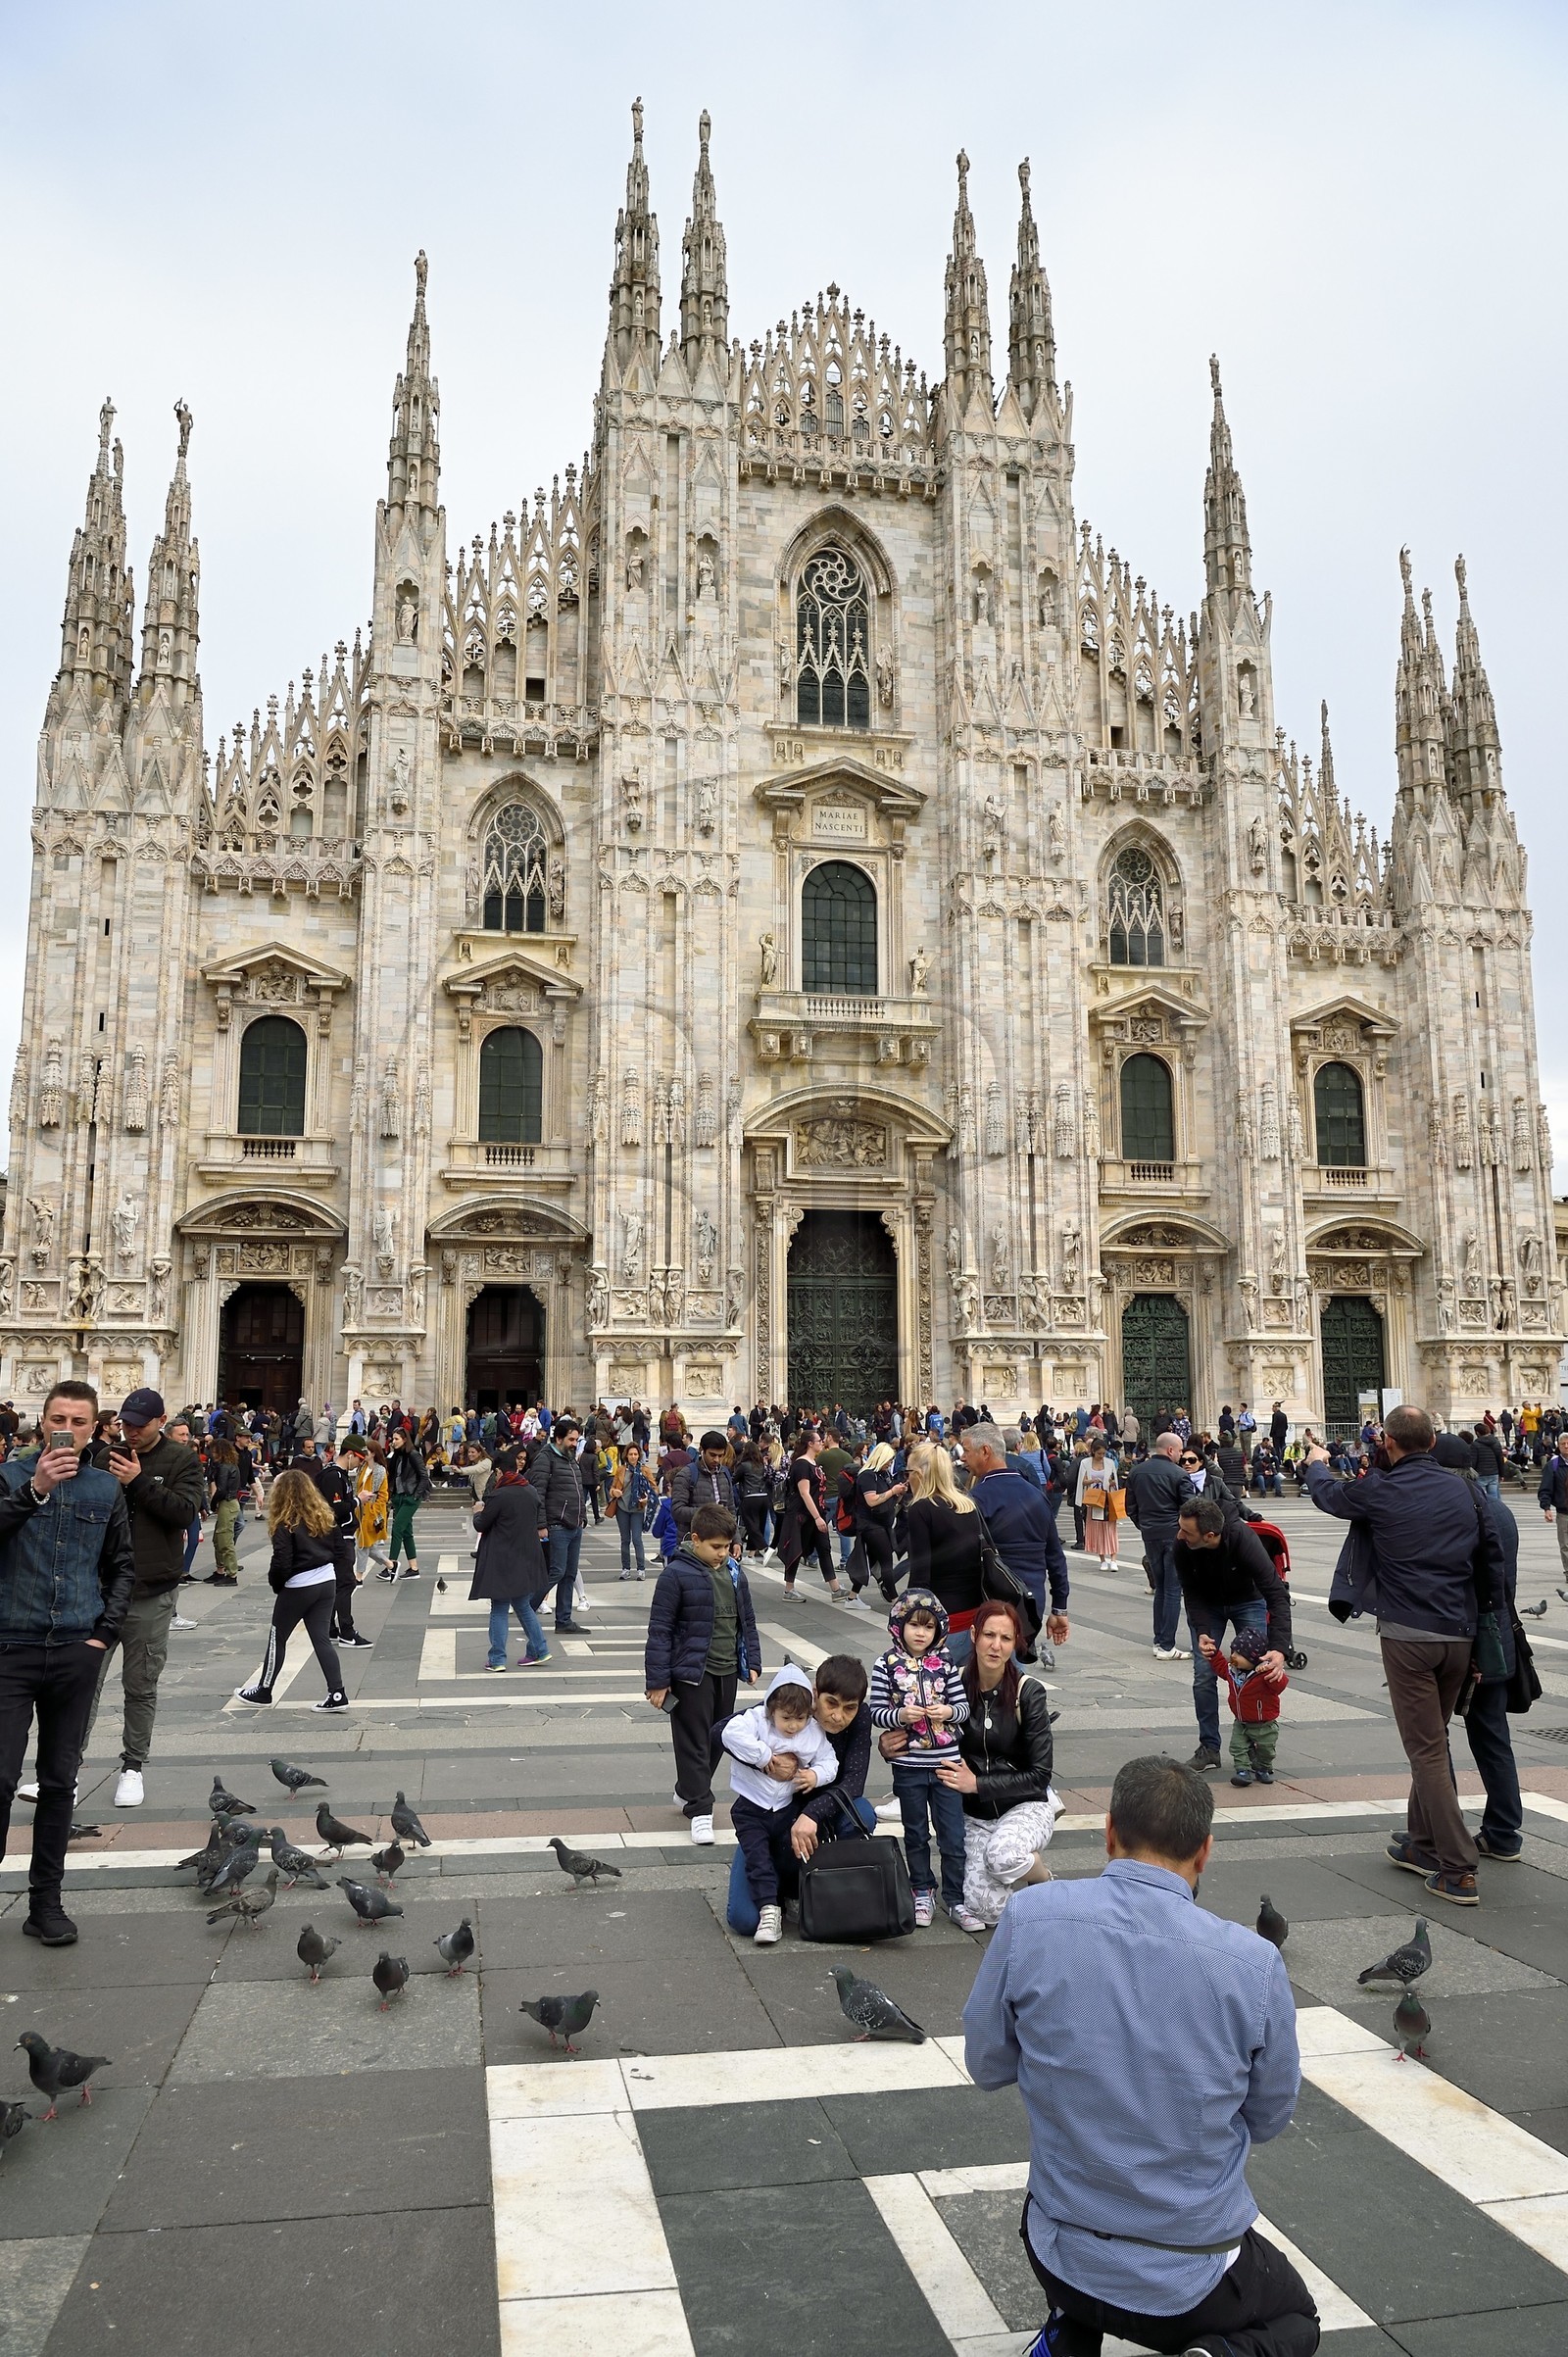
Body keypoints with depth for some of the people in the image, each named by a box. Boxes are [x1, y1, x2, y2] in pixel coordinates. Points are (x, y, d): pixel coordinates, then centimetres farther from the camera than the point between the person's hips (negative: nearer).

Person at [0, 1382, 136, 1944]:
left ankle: (46, 1901, 19)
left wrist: (104, 1632, 5)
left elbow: (122, 1567, 14)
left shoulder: (106, 1487, 7)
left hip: (76, 1652, 3)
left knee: (59, 1782, 9)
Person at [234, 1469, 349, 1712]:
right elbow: (336, 1551, 10)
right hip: (327, 1583, 6)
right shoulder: (324, 1516, 6)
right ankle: (337, 1695, 0)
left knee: (277, 1639, 12)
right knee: (322, 1638, 7)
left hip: (298, 1588, -6)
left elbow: (281, 1563, -17)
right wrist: (326, 1570, 16)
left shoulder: (286, 1525, -14)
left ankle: (263, 1691, 26)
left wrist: (276, 1585, 0)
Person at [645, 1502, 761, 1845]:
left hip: (727, 1672, 7)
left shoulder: (735, 1574, 5)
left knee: (718, 1738, 16)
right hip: (691, 1673, -7)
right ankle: (699, 1810, 8)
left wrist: (752, 1662, 11)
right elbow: (660, 1630, -12)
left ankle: (687, 1793, 34)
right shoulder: (676, 1574, -14)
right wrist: (657, 1681, -13)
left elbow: (747, 1621, 16)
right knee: (694, 1742, -1)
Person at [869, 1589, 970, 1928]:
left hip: (946, 1761, 1)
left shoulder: (945, 1663, 0)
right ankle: (922, 1893, 30)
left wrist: (949, 1711, -16)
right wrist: (900, 1715, -23)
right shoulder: (886, 1665, -6)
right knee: (916, 1834, 15)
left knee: (953, 1834, 5)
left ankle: (955, 1896, 18)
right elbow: (876, 1712, -6)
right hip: (908, 1764, -1)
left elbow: (964, 1706, 4)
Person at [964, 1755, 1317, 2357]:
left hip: (1060, 2257, 3)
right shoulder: (1255, 1963, -19)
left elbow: (987, 2066, -5)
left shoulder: (1028, 1917, -18)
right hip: (1192, 2284, -3)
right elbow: (1268, 2120, -2)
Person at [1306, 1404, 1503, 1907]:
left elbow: (1326, 1494, 12)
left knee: (1426, 1749, -2)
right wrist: (1486, 1623, 18)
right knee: (1432, 1740, 20)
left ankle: (1458, 1871, -4)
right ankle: (1422, 1843, 31)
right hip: (1460, 1635, 5)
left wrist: (1316, 1463, 34)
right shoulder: (1466, 1492, 4)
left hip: (1408, 1636, -5)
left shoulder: (1379, 1492, -8)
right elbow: (1492, 1561, 7)